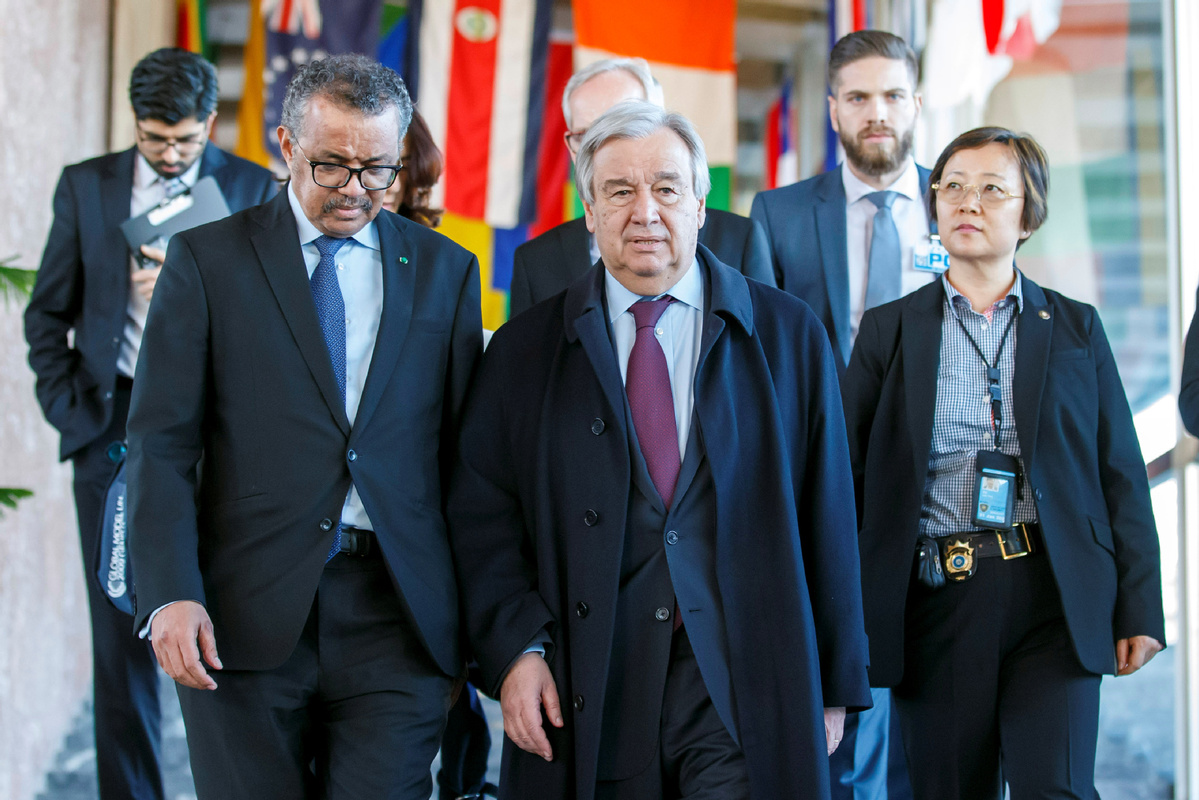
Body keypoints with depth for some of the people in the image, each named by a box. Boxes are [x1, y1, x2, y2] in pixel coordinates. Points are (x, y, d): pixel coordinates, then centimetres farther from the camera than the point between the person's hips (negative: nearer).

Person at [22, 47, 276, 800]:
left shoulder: (253, 188, 2)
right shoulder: (86, 185, 9)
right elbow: (48, 313, 13)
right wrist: (68, 407, 2)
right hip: (113, 424, 2)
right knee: (122, 628, 5)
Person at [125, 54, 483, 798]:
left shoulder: (445, 271, 11)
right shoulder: (207, 260, 5)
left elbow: (464, 450, 11)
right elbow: (162, 443, 0)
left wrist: (469, 624, 8)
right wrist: (171, 594, -12)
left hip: (397, 618, 1)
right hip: (244, 619, -1)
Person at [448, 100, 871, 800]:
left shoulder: (789, 335, 6)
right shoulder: (526, 349, 9)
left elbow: (827, 515, 5)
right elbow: (483, 514, 6)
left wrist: (835, 685, 3)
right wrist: (517, 648, -7)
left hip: (743, 690, -1)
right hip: (586, 697, 1)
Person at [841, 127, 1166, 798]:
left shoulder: (1076, 328, 10)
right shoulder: (889, 329, 9)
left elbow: (1122, 475, 8)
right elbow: (850, 477, 7)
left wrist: (1139, 610, 1)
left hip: (1054, 600, 0)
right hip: (938, 602, 1)